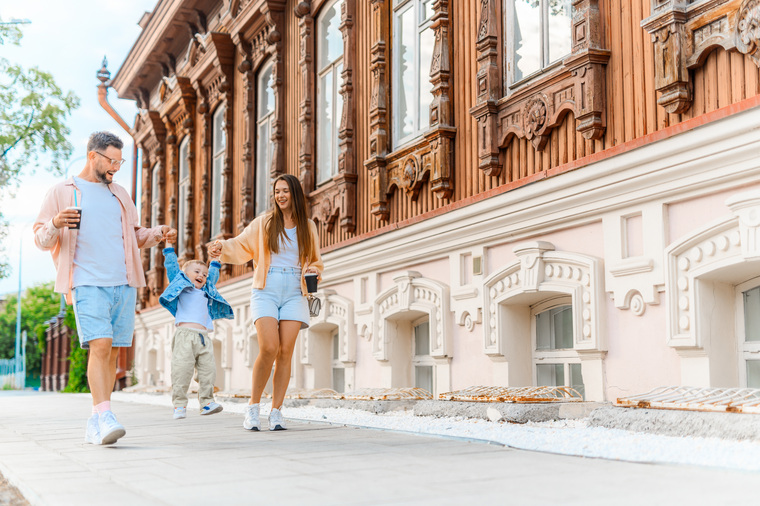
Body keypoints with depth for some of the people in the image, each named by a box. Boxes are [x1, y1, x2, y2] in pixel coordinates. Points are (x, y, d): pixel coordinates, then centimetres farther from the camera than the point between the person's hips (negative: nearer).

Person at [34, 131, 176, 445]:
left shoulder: (119, 195, 22)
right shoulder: (62, 193, 8)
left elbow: (134, 235, 27)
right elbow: (41, 239, 5)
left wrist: (158, 234, 7)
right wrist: (55, 224, -17)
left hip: (124, 284, 5)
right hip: (88, 285, -5)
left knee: (112, 352, 2)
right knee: (100, 346, -19)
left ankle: (95, 425, 9)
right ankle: (105, 418, -23)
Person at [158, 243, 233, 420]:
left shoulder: (206, 290, 29)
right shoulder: (181, 285, 15)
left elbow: (212, 277, 45)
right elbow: (172, 268, 13)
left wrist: (215, 264, 50)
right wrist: (169, 251, 14)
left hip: (204, 338, 6)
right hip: (185, 334, -6)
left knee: (208, 369, -4)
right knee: (182, 369, -12)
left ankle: (206, 402, 1)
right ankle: (179, 405, -8)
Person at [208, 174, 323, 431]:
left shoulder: (308, 227, 14)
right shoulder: (264, 222, 8)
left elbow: (316, 261, 22)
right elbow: (241, 244, 6)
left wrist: (313, 270, 0)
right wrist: (222, 246, -13)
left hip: (294, 293, 2)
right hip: (266, 290, -2)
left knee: (285, 352, -5)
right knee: (269, 348, -16)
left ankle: (276, 412, 1)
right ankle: (253, 406, -1)